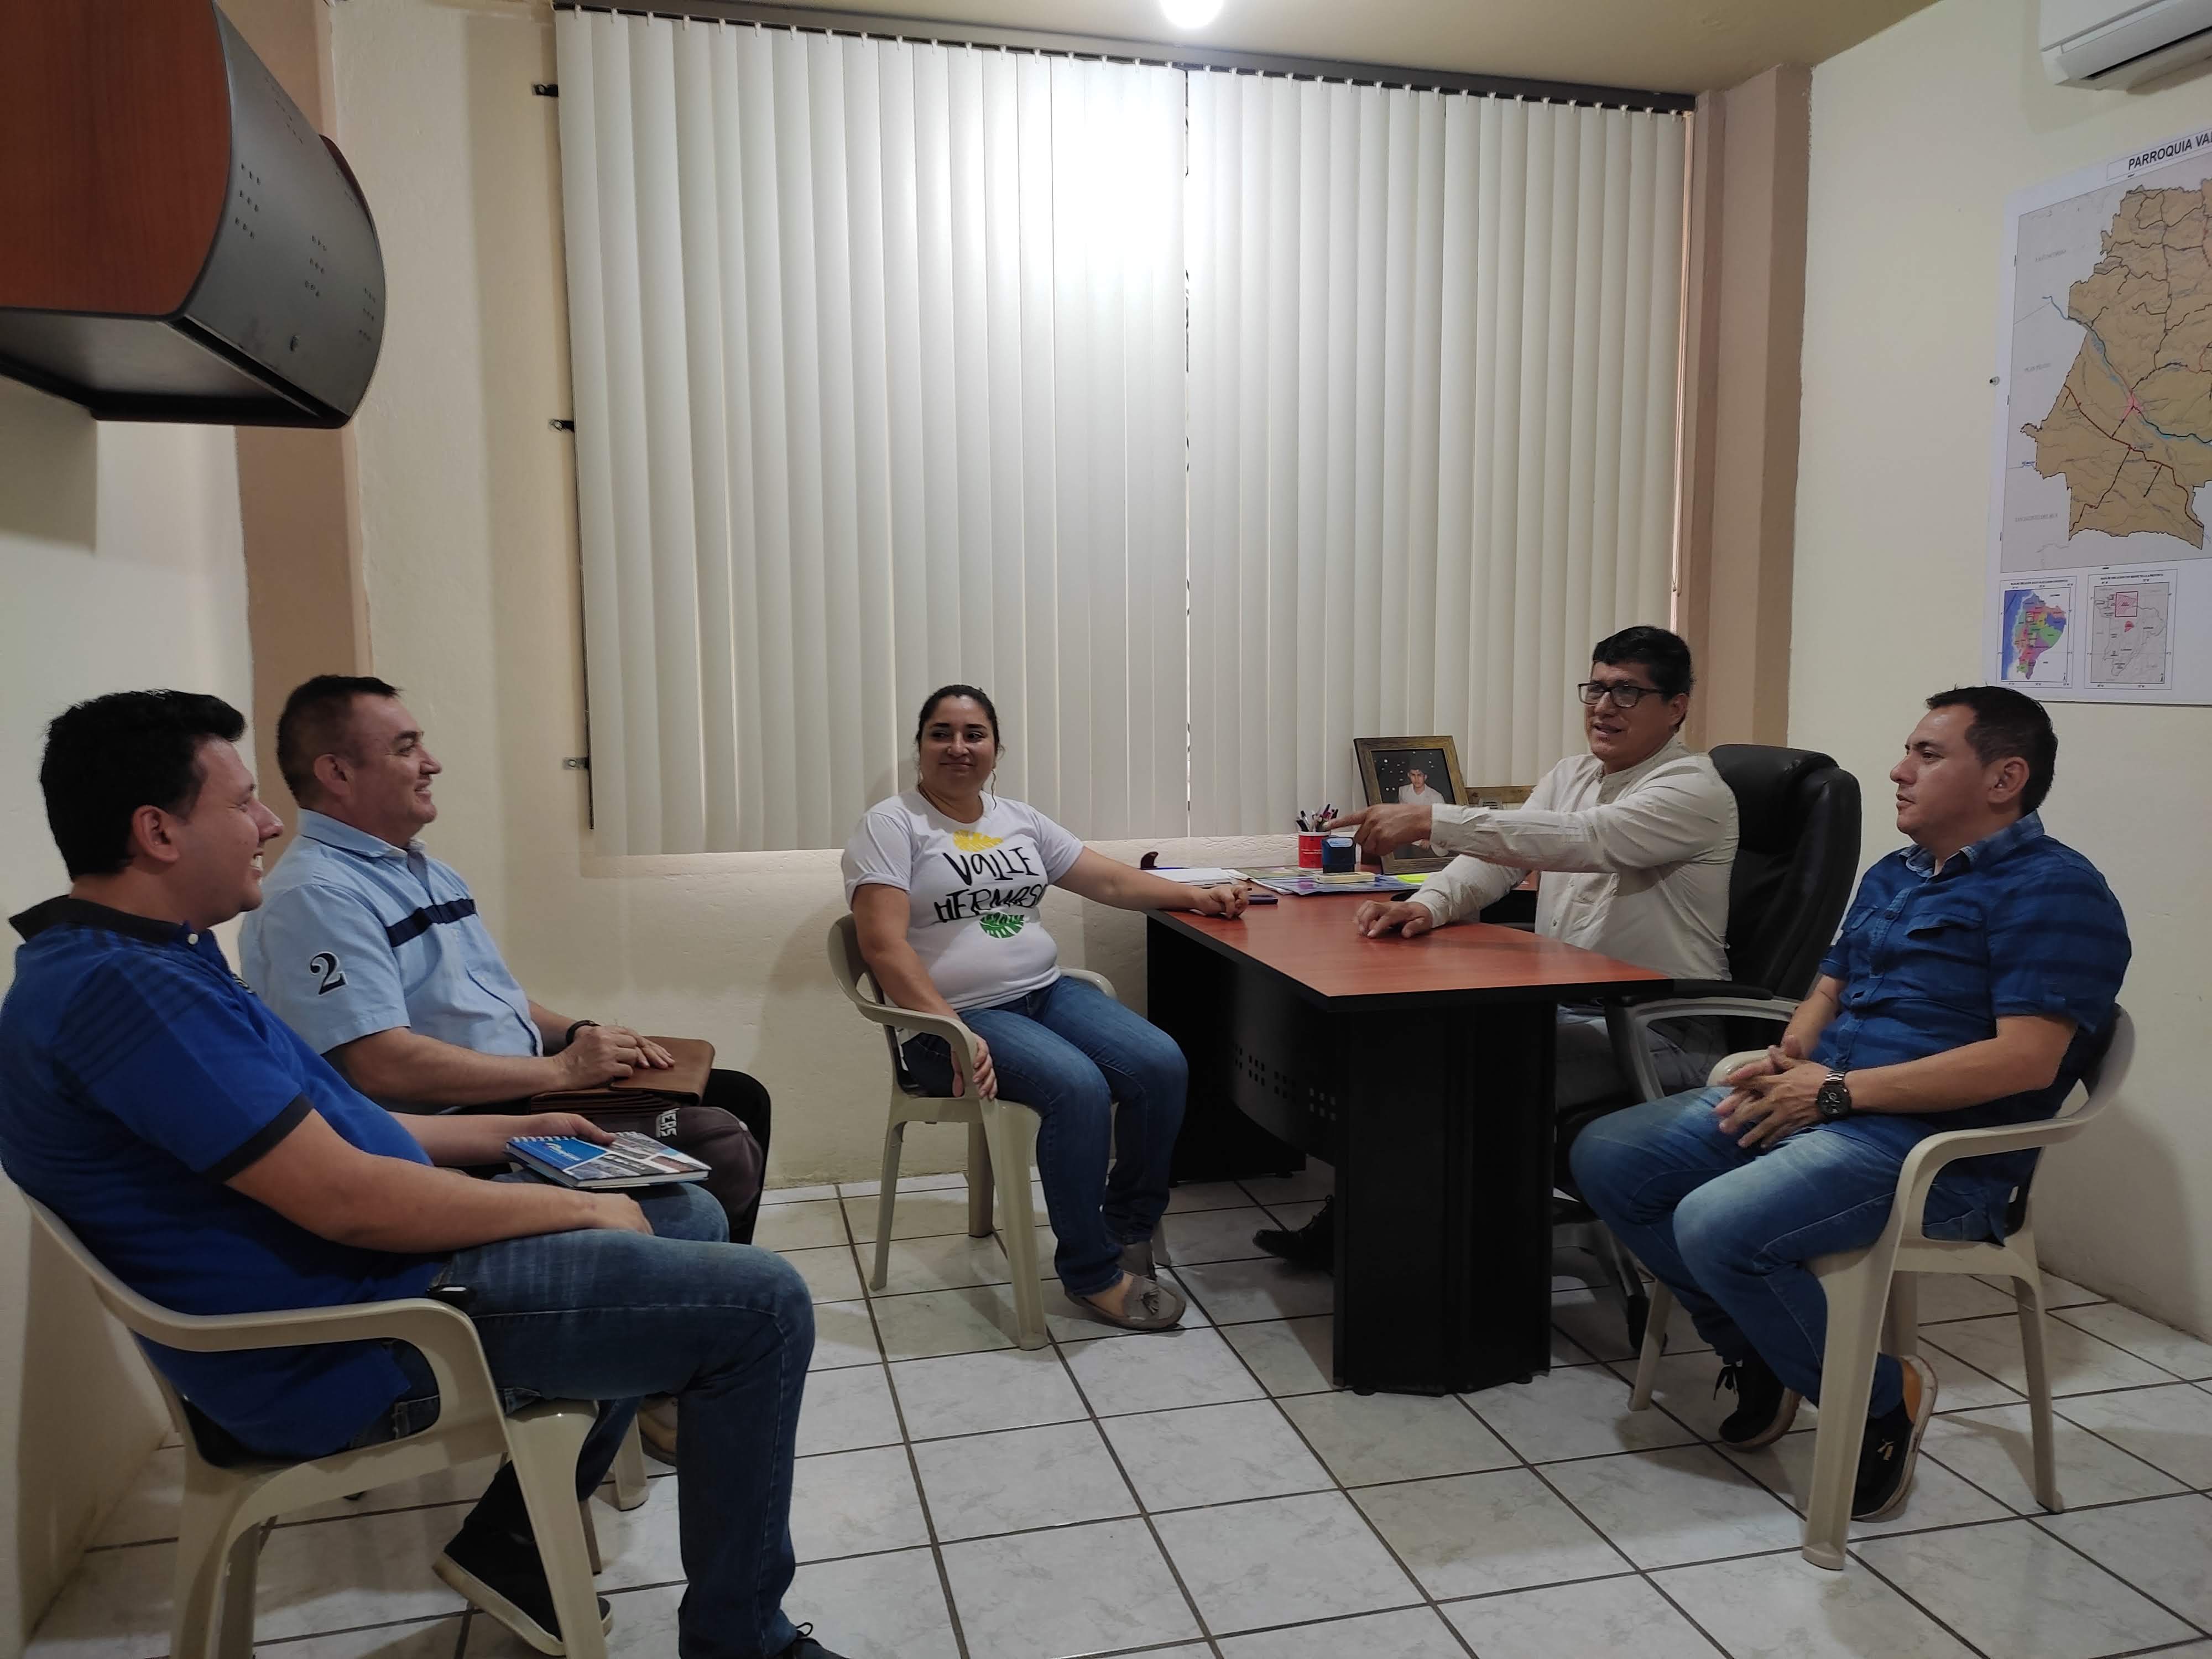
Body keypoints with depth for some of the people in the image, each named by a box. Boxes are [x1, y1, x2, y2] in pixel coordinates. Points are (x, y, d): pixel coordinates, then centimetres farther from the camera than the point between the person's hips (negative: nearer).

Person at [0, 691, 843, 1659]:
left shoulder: (139, 964, 11)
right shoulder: (124, 990, -23)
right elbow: (350, 1200, -26)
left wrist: (510, 1133, 14)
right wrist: (576, 1206, -15)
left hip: (362, 1272, 11)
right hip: (351, 1355, -11)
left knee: (687, 1215, 19)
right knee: (761, 1303, -14)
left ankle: (510, 1539, 23)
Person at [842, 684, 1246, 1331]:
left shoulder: (1020, 820, 15)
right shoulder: (891, 826, -4)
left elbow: (1110, 880, 17)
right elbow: (884, 944, -14)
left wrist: (1195, 896, 4)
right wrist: (949, 1030, -23)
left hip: (1047, 991, 6)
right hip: (958, 1017, -6)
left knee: (1162, 1065, -16)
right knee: (1078, 1089, -30)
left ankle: (1128, 1228, 6)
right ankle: (1092, 1273, -12)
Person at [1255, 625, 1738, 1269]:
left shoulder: (1694, 791, -14)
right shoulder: (1571, 775, 13)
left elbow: (1581, 839, -30)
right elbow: (1498, 856, 3)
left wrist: (1429, 821, -36)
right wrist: (1427, 905, -19)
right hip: (1557, 1002, 8)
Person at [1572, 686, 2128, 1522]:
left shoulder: (2053, 888, -9)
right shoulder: (1892, 875, 20)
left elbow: (2026, 1060, -20)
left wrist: (1836, 1090, -19)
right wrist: (1789, 1056, 1)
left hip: (1936, 1146, -9)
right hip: (1819, 1103, 9)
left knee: (1717, 1227, -30)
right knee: (1606, 1157, -4)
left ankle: (1881, 1397, -2)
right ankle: (1756, 1350, 11)